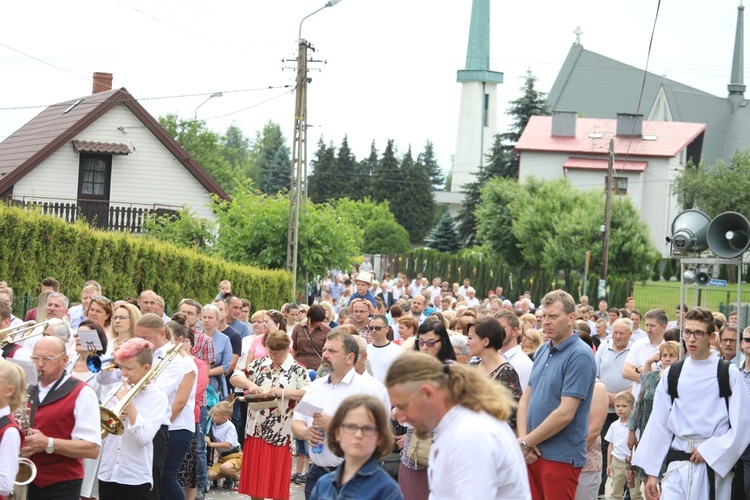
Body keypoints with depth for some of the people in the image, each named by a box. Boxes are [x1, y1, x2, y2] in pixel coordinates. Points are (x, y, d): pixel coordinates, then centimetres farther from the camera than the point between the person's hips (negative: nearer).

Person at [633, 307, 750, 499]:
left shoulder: (728, 374, -2)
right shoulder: (672, 374, 7)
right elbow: (658, 426, 9)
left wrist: (709, 451, -11)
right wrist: (652, 472, 8)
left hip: (714, 465, -2)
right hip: (678, 467, 2)